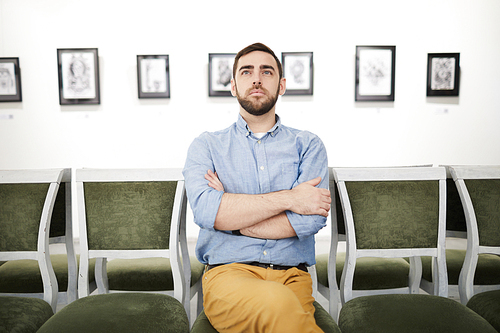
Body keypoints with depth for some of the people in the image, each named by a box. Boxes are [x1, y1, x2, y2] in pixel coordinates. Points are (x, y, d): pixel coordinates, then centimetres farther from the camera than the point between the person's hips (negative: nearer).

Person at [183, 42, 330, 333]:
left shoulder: (308, 145, 12)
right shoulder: (206, 146, 11)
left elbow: (311, 219, -5)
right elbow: (204, 209, -9)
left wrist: (231, 216, -4)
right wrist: (288, 198, -9)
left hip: (291, 275, 1)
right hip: (228, 272, -1)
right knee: (277, 301, -34)